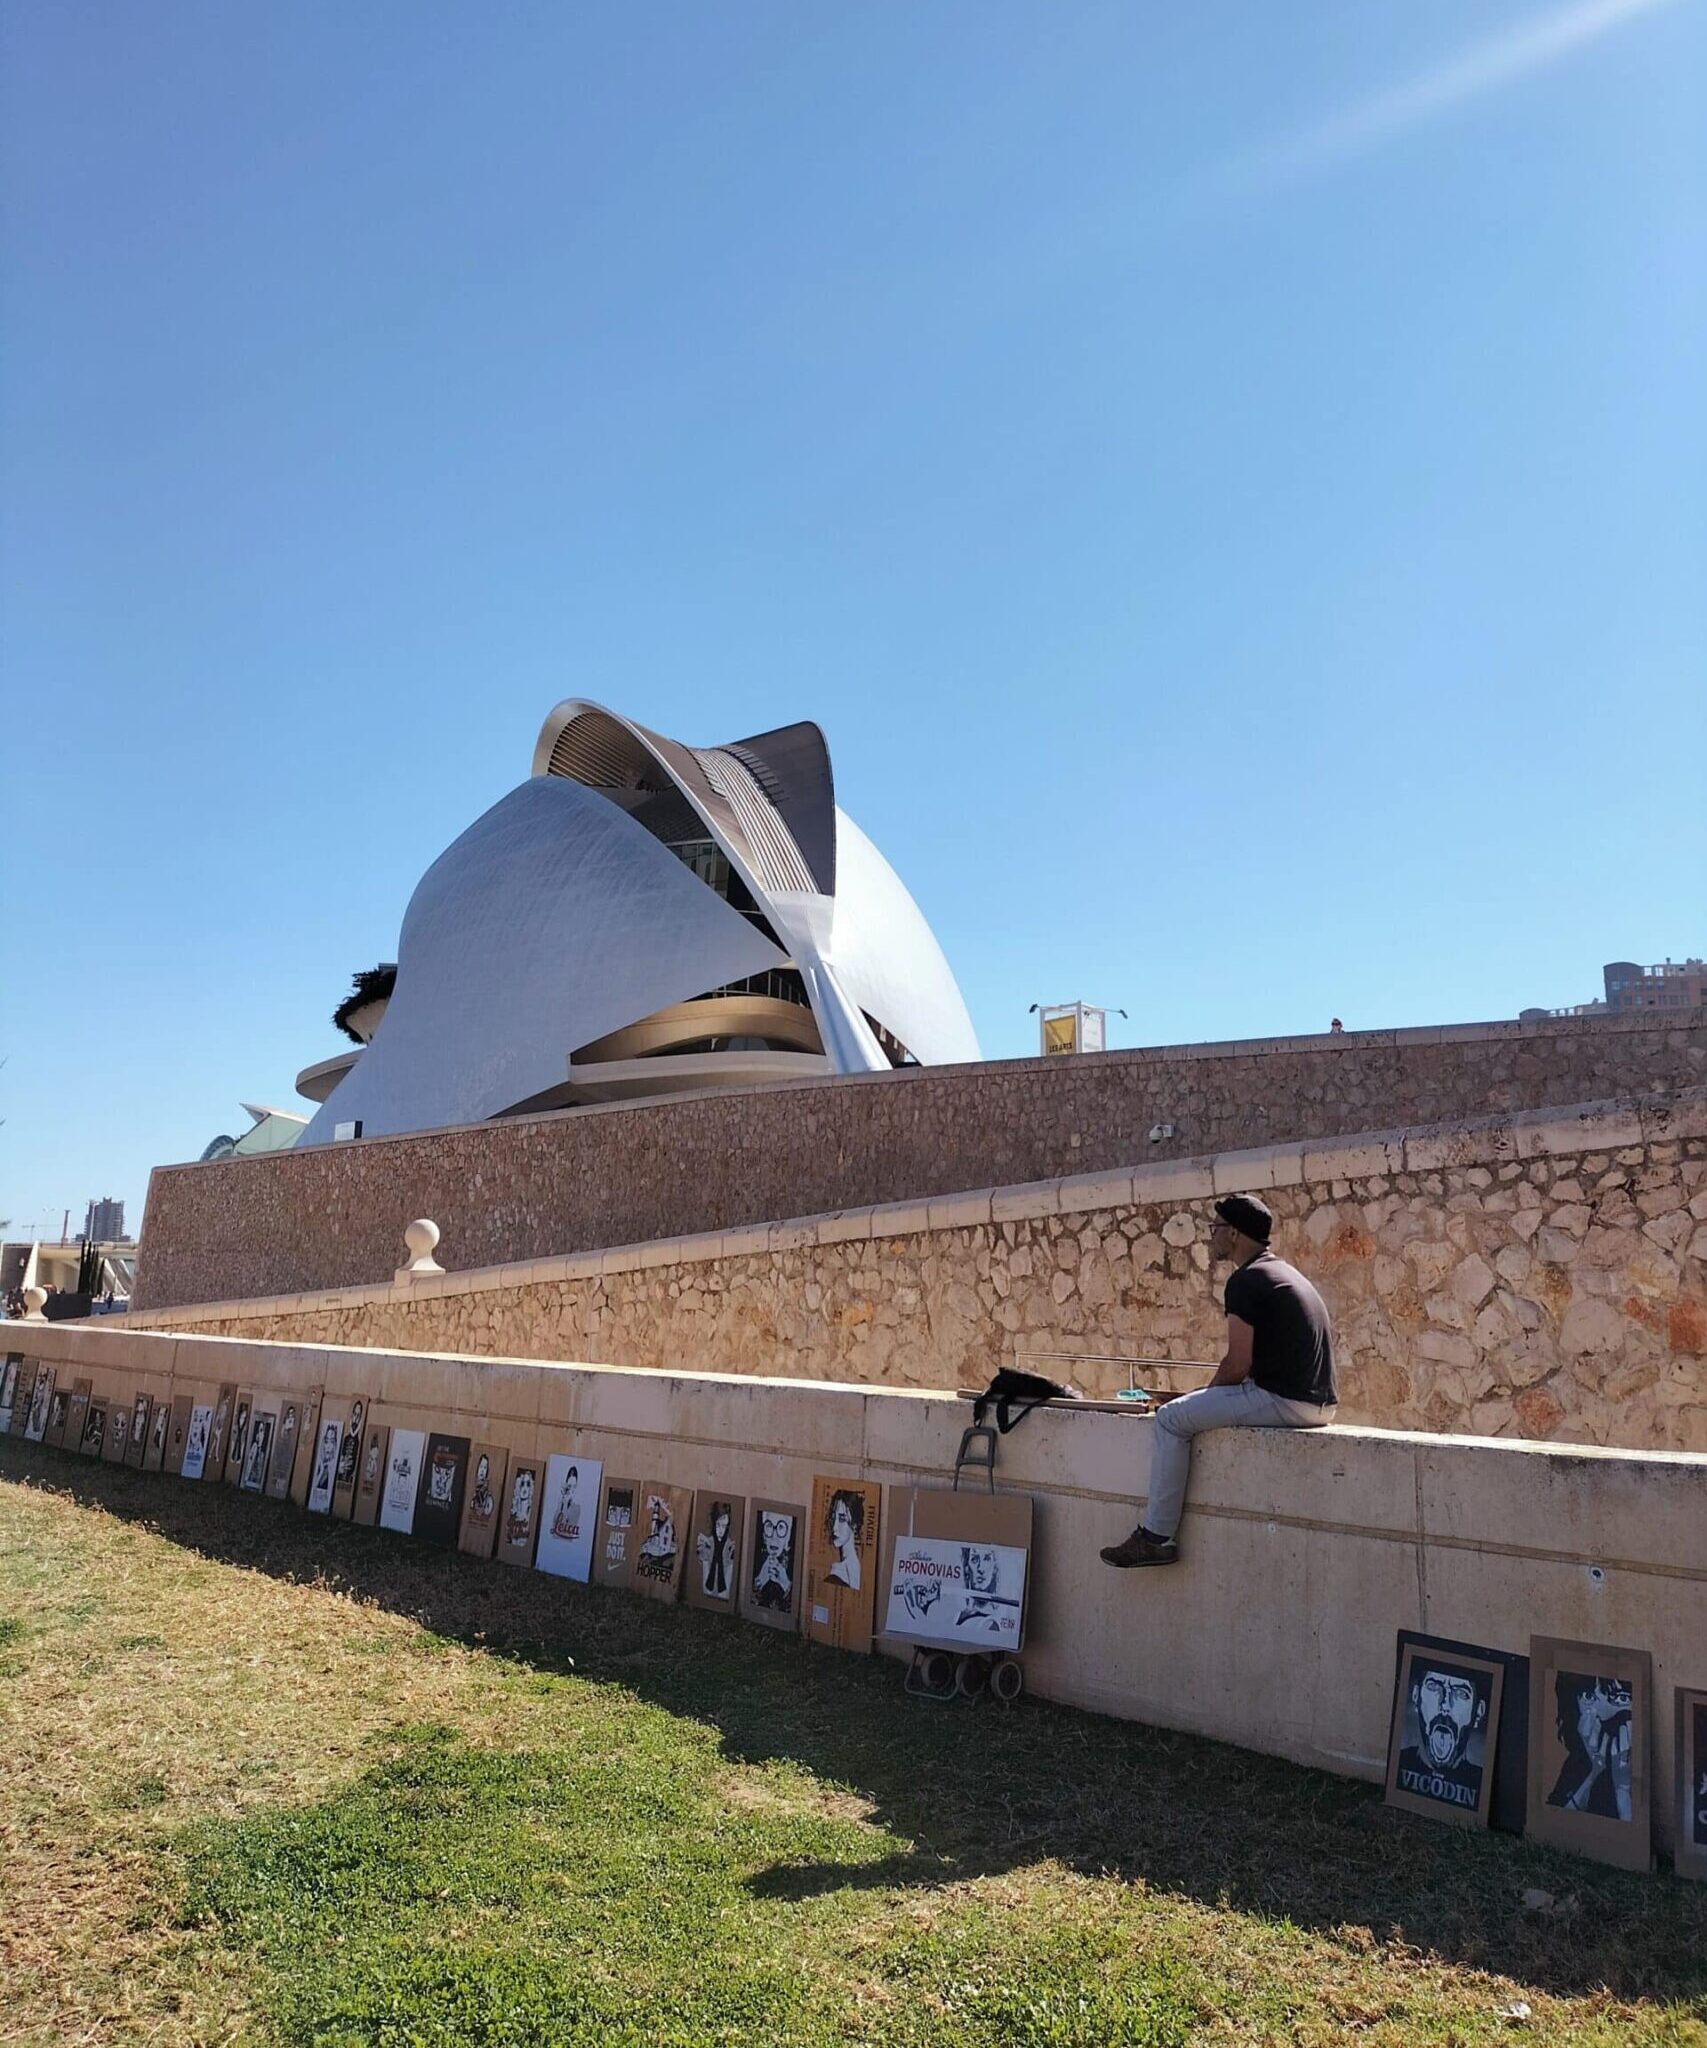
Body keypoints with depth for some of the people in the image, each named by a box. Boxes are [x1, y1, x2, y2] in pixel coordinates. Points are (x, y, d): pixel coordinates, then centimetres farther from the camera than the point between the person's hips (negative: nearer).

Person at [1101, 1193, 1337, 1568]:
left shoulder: (1245, 1280, -11)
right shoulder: (1284, 1273, 20)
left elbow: (1237, 1365, -15)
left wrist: (1205, 1393, 4)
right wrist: (1205, 1397, 21)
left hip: (1285, 1401, -10)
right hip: (1320, 1403, 10)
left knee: (1171, 1418, -5)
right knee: (1214, 1406, 29)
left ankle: (1155, 1537, -3)